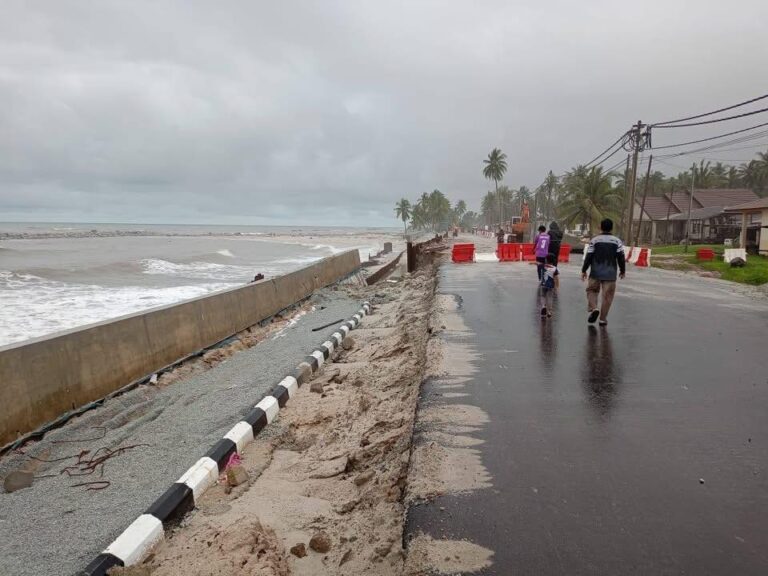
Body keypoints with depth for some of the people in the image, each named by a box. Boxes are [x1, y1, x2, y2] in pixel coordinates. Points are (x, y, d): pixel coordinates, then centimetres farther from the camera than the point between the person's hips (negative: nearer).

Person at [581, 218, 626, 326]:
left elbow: (589, 256, -2)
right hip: (610, 273, 0)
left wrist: (584, 270, 5)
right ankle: (603, 319, 7)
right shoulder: (617, 241, 1)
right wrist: (622, 271, 13)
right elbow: (621, 257, 0)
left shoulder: (594, 240, 0)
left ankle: (593, 308, -11)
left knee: (592, 291, 14)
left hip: (595, 272, 0)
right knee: (607, 295, 5)